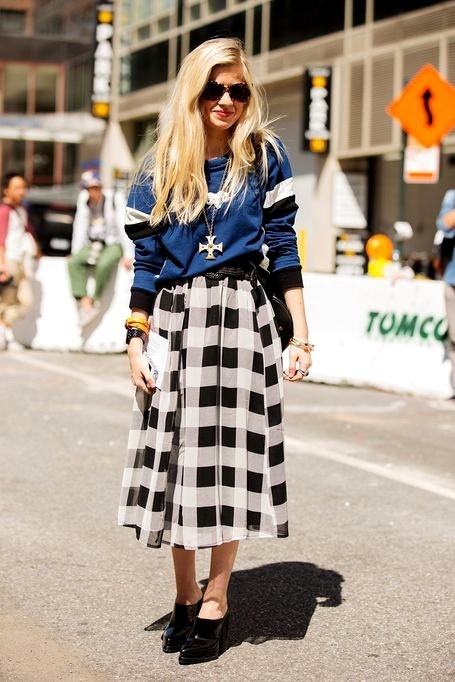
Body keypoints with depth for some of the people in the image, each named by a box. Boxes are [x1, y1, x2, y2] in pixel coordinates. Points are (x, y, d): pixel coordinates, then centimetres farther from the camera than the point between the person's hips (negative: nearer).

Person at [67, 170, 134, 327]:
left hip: (113, 244, -5)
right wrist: (75, 252, -4)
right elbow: (80, 227, 5)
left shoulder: (115, 199, -12)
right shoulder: (84, 200, 2)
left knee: (104, 264, -36)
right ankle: (84, 303, -31)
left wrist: (128, 255, -21)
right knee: (73, 262, -23)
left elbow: (123, 226, -15)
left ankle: (95, 301, -22)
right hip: (93, 244, 5)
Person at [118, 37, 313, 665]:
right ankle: (185, 595, 17)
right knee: (176, 453, 4)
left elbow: (283, 249, 3)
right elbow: (145, 261, 8)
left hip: (241, 318, -2)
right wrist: (135, 341, 2)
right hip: (175, 322, 2)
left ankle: (216, 601, 9)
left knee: (229, 454, -1)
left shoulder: (265, 156, 3)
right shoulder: (160, 167, 7)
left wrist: (301, 333, -2)